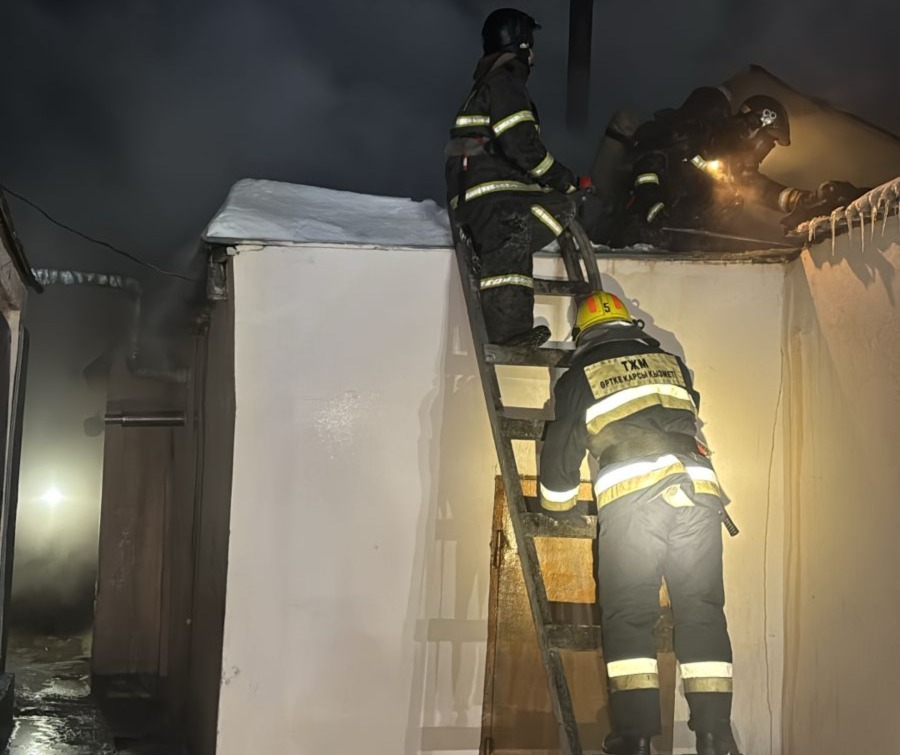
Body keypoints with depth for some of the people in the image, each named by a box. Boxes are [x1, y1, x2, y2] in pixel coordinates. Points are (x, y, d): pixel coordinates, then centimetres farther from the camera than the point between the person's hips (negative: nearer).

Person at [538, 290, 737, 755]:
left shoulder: (580, 377, 16)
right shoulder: (671, 363, 26)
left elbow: (561, 450, 20)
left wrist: (556, 506, 37)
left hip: (631, 497, -3)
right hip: (698, 490, 3)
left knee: (627, 617, 0)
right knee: (702, 613, 5)